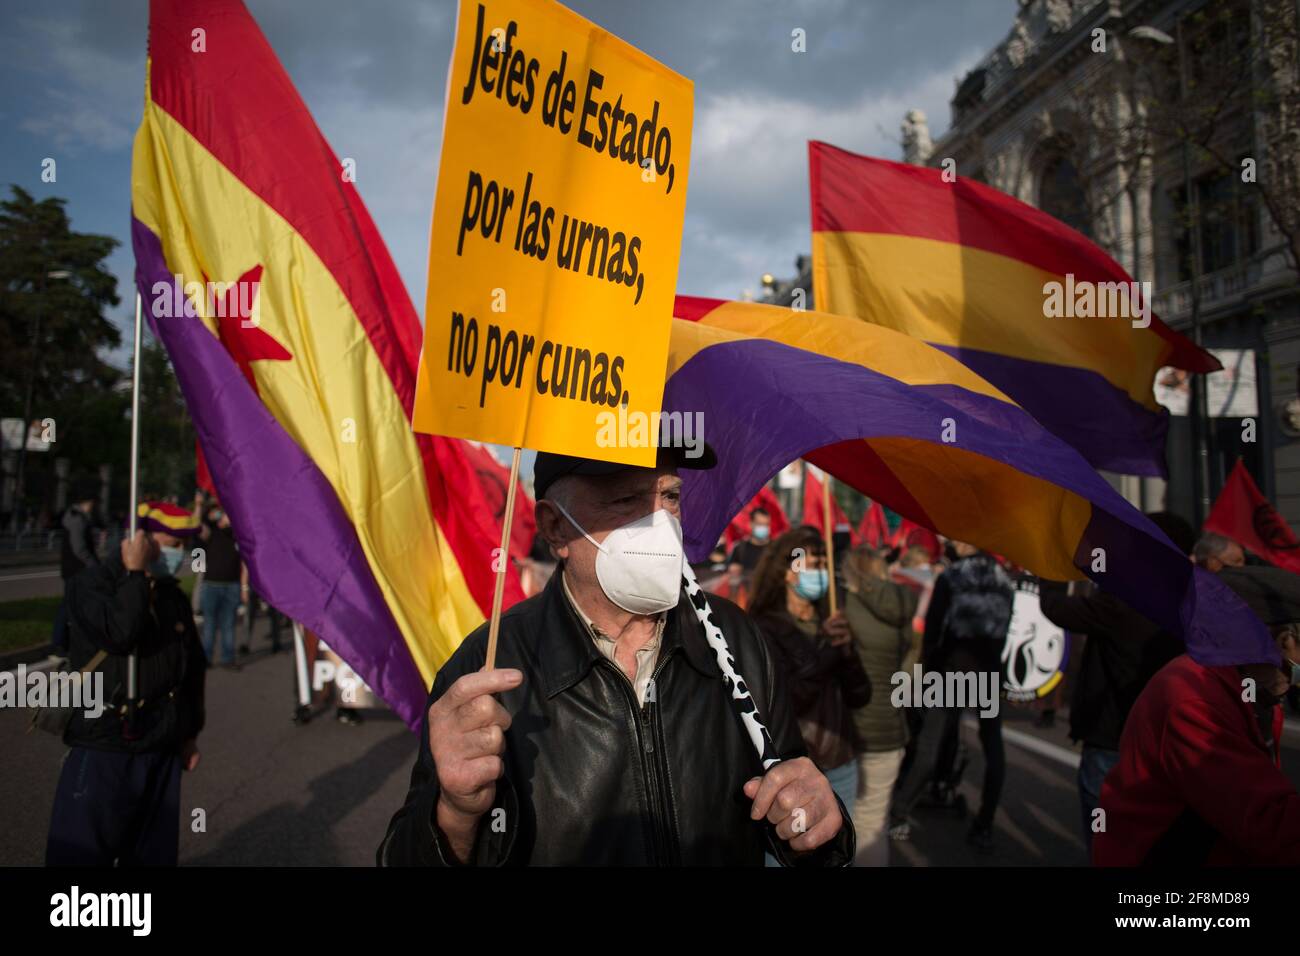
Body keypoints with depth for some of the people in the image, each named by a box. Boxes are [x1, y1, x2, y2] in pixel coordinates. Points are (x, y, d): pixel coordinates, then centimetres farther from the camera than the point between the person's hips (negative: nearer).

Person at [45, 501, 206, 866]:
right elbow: (121, 631, -29)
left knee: (154, 852, 13)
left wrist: (190, 733, 18)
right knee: (83, 850, 1)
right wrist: (135, 574, -18)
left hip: (163, 752, 6)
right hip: (103, 751, -6)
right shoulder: (91, 584, -7)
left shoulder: (173, 596, 10)